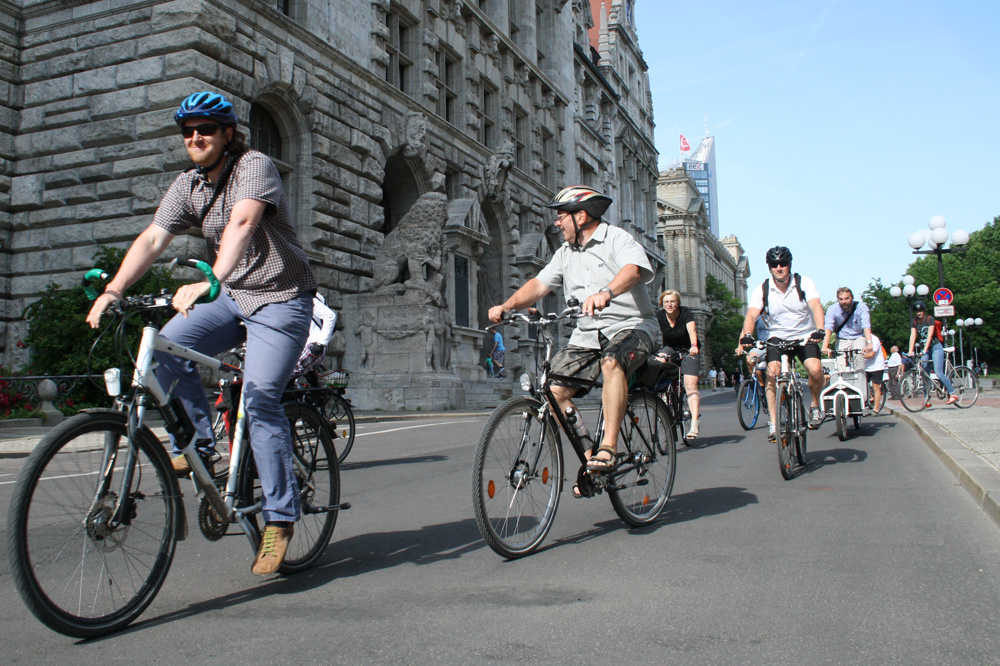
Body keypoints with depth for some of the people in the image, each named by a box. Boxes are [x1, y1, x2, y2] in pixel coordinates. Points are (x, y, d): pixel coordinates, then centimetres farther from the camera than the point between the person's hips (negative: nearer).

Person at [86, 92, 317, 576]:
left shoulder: (255, 166, -14)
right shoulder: (188, 185, 5)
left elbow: (242, 223, -33)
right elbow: (153, 238, -6)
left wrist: (209, 281, -49)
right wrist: (113, 290, -22)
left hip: (280, 299, -6)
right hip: (230, 297, 6)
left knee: (259, 397, -18)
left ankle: (280, 517, -7)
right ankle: (199, 444, 0)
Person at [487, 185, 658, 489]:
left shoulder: (617, 238, -6)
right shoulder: (566, 253, 16)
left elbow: (632, 269, -27)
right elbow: (539, 284, 13)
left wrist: (606, 293, -47)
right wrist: (507, 306, -5)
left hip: (630, 326, -6)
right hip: (587, 333, 7)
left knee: (611, 361, -38)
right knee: (554, 389, -12)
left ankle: (608, 448, -33)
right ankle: (588, 455, 1)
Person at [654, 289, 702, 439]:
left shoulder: (686, 312, -19)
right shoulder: (659, 316, -12)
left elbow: (692, 329, -35)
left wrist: (694, 346, -54)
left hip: (688, 350, -3)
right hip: (670, 349, 3)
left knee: (691, 386, -17)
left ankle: (694, 425, -21)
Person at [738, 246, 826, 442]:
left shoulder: (804, 283, -12)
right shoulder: (762, 289, -9)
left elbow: (816, 306, -27)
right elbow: (752, 314, -22)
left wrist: (819, 330, -46)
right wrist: (746, 335, -43)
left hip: (805, 336, -1)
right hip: (777, 337, 1)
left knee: (815, 369, -26)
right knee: (772, 373, -23)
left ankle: (815, 405, 3)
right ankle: (773, 422, -15)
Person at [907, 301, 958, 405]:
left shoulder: (930, 319, -9)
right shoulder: (914, 322, 4)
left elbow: (929, 335, -18)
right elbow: (913, 336, -5)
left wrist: (925, 350, -28)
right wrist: (911, 351, -17)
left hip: (935, 347, -5)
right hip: (923, 350, 5)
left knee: (938, 373, -15)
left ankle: (953, 394, -7)